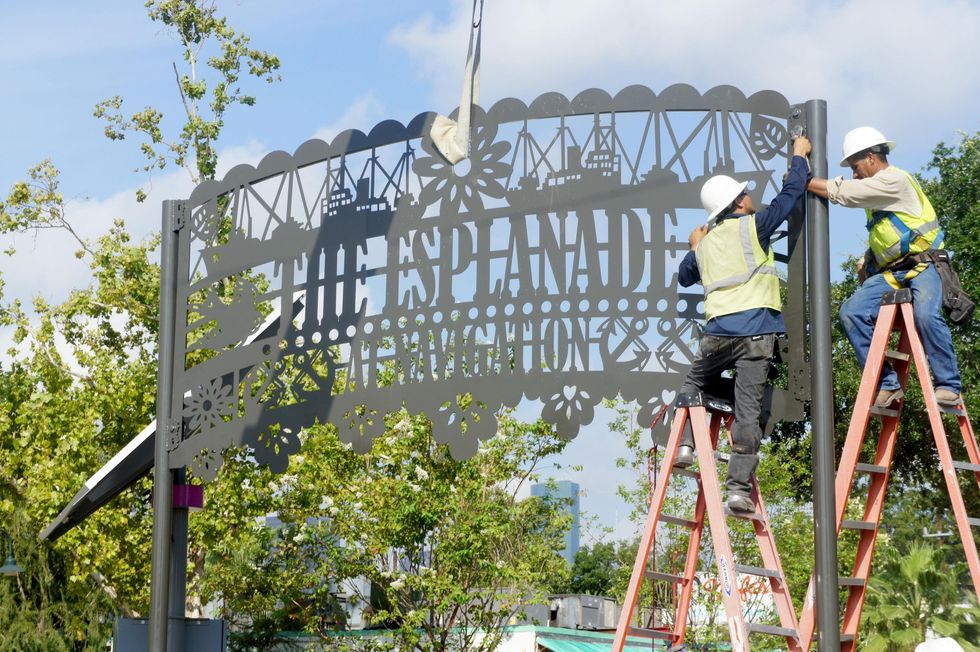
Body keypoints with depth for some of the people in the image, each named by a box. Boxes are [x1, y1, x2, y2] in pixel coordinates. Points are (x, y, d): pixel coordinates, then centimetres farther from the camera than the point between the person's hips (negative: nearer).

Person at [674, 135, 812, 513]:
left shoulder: (705, 244, 19)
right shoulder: (752, 226, 6)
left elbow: (684, 277, 37)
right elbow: (791, 193, 11)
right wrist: (799, 155, 26)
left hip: (718, 329, 3)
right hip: (756, 330, -3)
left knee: (695, 384, 28)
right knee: (748, 409, -5)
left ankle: (684, 444, 7)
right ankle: (739, 488, -9)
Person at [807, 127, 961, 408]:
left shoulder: (895, 180, -7)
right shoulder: (875, 189, 24)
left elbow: (843, 192, -14)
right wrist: (865, 263, 15)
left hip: (922, 265, -8)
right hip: (890, 273, 8)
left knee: (926, 315, -34)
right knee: (851, 312, -15)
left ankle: (949, 385, -20)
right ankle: (887, 384, -13)